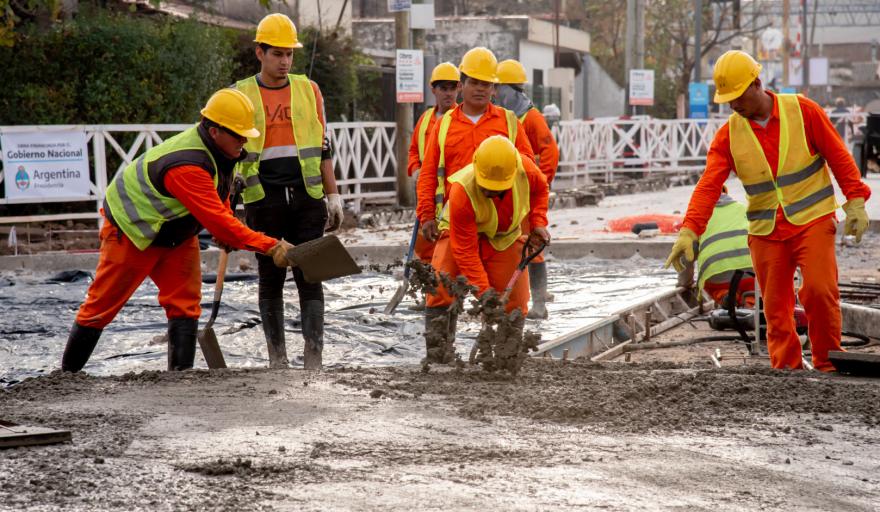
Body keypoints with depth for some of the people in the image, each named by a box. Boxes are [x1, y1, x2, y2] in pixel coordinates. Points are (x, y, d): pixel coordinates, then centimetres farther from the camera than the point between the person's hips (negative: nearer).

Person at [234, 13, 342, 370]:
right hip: (263, 202, -1)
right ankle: (277, 359, 13)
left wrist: (333, 196, 9)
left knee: (310, 276, -4)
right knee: (270, 279, 5)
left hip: (306, 197, 1)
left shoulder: (309, 91, 10)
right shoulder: (241, 96, 5)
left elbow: (322, 148, 14)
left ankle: (313, 358, -6)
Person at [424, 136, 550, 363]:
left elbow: (540, 189, 2)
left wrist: (538, 222, -9)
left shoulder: (525, 169, -28)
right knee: (440, 289, -19)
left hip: (505, 236, 3)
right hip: (463, 234, -3)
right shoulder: (462, 192, -37)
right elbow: (465, 250, -30)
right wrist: (483, 290, -32)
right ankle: (437, 351, -10)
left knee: (514, 297, -1)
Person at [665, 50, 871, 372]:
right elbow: (708, 186, -8)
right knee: (776, 308, 2)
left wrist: (855, 203, -5)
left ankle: (828, 365, -2)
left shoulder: (802, 111, -5)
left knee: (819, 290, -16)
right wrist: (688, 231, -20)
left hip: (813, 220, -3)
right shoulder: (728, 136, -1)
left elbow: (838, 156, 0)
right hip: (766, 231, 3)